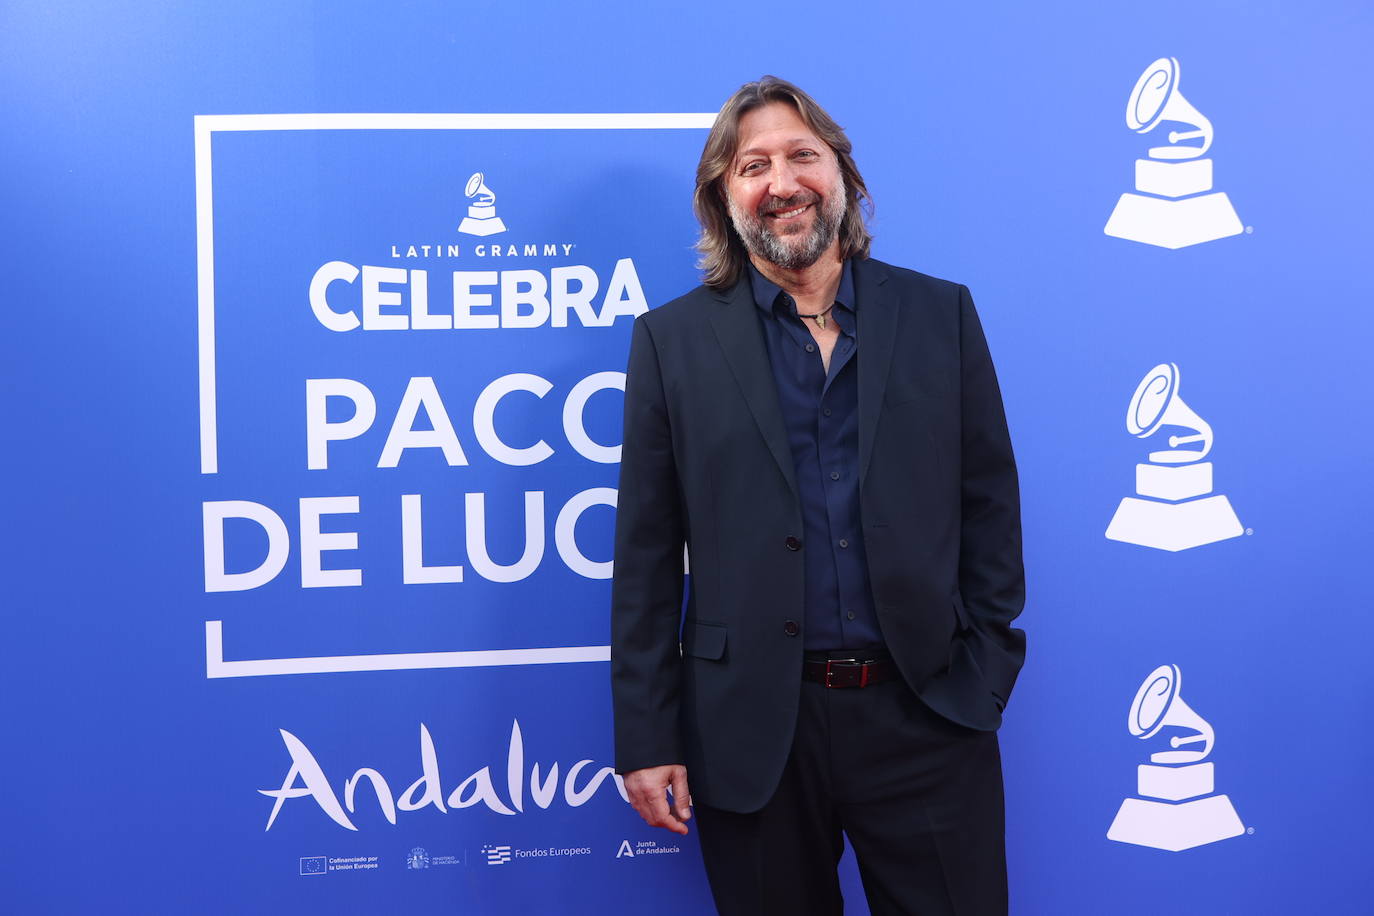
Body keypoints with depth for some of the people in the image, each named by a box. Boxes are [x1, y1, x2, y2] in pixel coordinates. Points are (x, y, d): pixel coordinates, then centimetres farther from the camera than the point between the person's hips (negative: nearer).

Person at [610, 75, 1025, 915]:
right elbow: (647, 556, 1)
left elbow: (990, 505, 7)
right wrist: (647, 737, -2)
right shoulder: (673, 339, 2)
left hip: (924, 718, 1)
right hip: (751, 732, 0)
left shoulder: (940, 314, 5)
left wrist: (981, 676, 1)